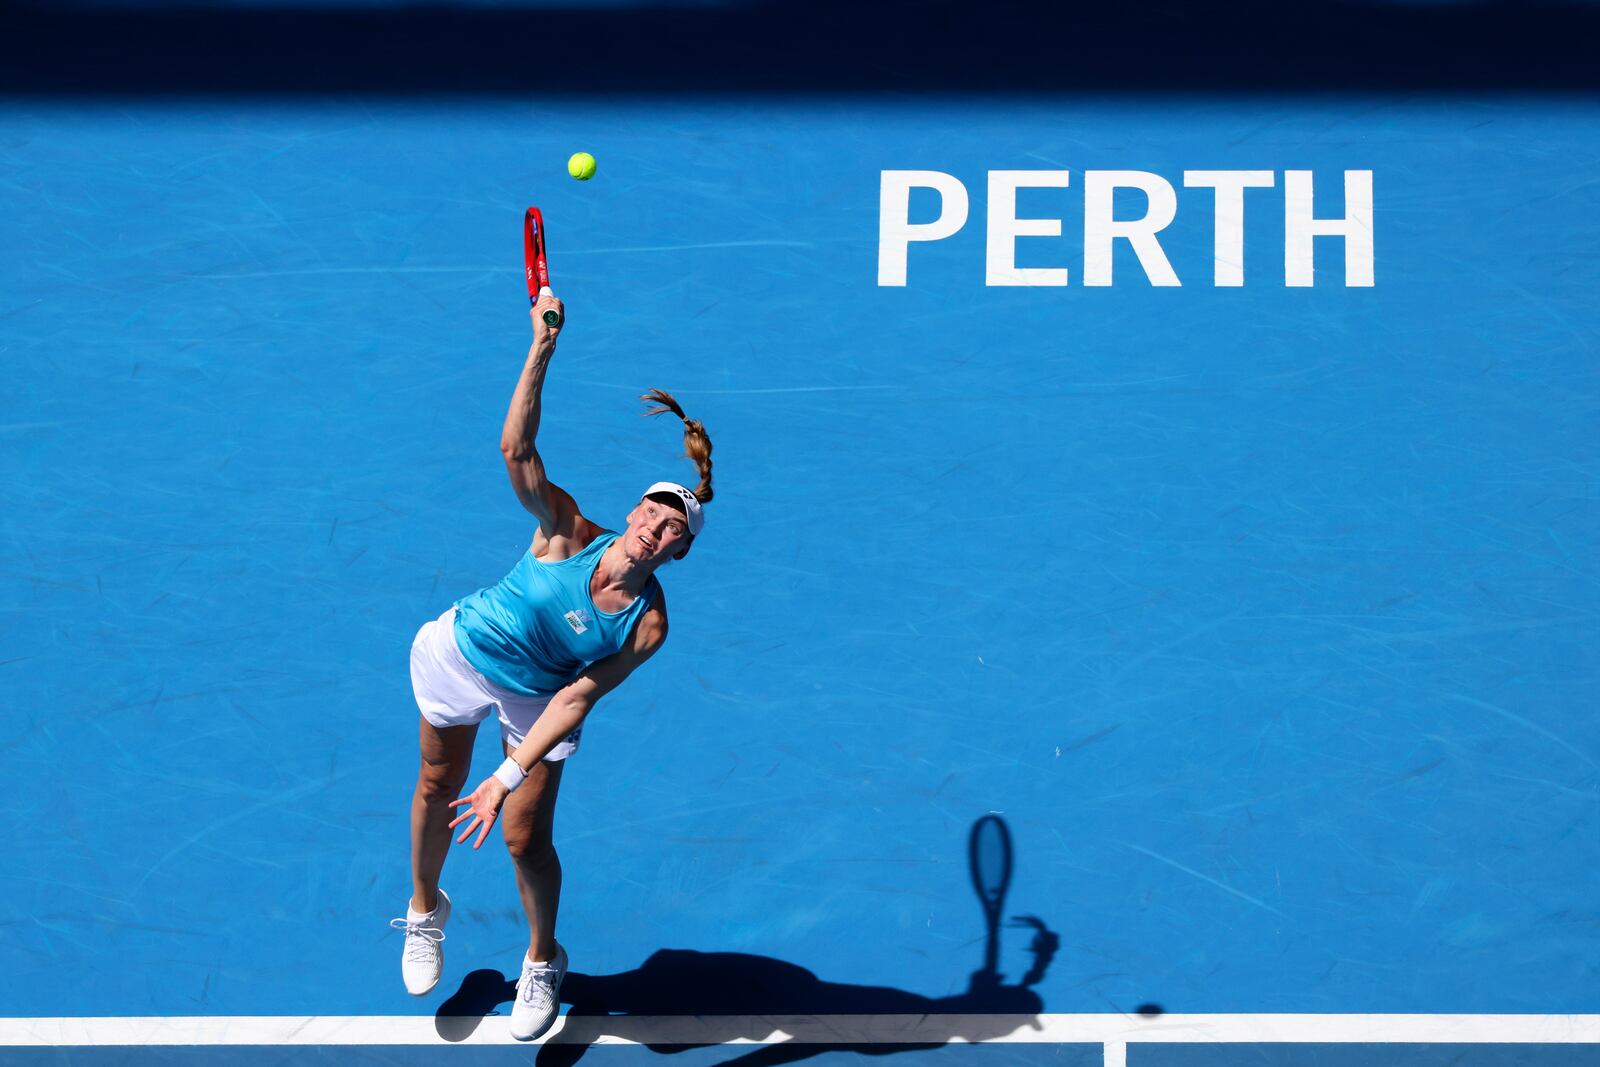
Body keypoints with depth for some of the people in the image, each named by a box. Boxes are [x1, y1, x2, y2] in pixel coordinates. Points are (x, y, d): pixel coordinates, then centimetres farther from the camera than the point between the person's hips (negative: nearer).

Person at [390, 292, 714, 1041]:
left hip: (535, 701, -1)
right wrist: (543, 349, -46)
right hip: (460, 653, 1)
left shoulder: (647, 624, -27)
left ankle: (542, 961, 27)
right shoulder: (569, 534, -27)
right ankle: (425, 911, 47)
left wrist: (509, 776, -30)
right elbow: (516, 449, -37)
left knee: (525, 838, -2)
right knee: (437, 790, 17)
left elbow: (575, 699, -25)